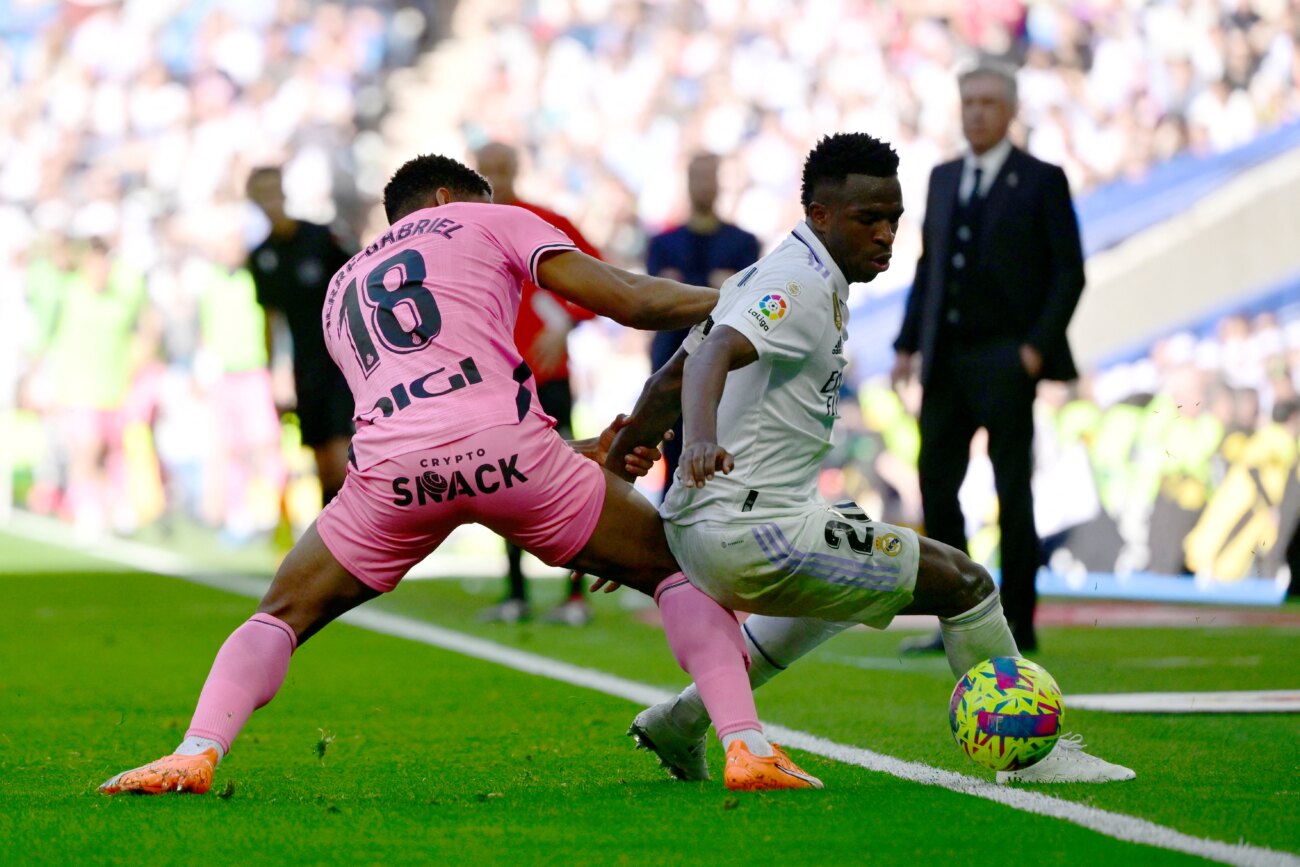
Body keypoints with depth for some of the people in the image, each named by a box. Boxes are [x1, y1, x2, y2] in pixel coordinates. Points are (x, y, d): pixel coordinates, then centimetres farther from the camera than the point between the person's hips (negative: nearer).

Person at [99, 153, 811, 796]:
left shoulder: (342, 291, 36)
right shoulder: (486, 222, 24)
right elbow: (629, 301, 12)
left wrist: (586, 452, 32)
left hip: (392, 469, 3)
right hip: (504, 449, -3)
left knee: (281, 617, 23)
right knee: (677, 566, 16)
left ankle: (195, 755, -2)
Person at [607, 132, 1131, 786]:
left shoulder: (770, 277, 16)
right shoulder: (803, 286, -14)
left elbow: (668, 382, 20)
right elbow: (713, 356, -33)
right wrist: (702, 440, -51)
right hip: (751, 537, -10)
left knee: (846, 582, 37)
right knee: (959, 579, -7)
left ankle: (682, 724, 31)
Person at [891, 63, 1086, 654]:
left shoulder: (1041, 181, -2)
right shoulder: (943, 179, 15)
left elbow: (1068, 272, -5)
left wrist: (1038, 346, -14)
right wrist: (908, 342, 10)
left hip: (1005, 360, -6)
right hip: (946, 360, 6)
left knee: (1012, 494, -2)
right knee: (936, 484, 3)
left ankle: (1017, 624, 4)